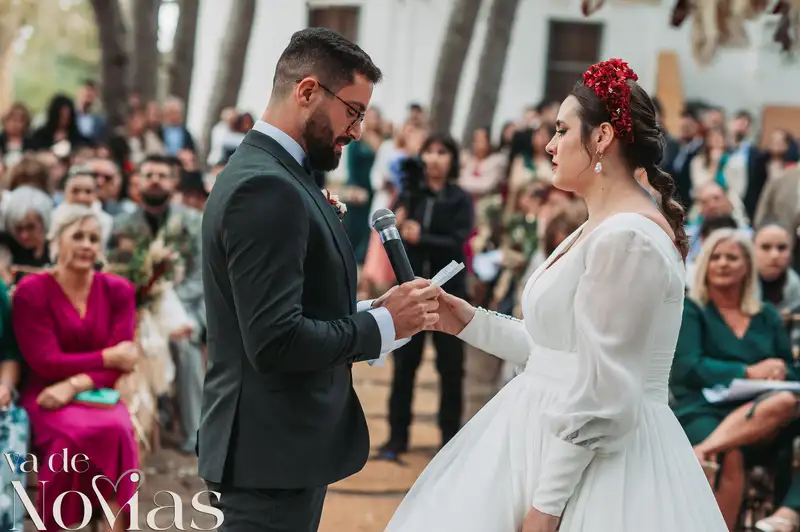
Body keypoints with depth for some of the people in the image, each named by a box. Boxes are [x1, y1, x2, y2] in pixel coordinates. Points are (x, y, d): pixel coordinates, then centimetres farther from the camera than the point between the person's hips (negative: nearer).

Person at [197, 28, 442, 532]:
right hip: (272, 452, -10)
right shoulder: (265, 188, -19)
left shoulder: (275, 175, 13)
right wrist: (383, 325, -14)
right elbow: (275, 341, -26)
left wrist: (372, 311, 3)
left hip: (288, 441, 10)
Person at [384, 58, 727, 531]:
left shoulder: (626, 236, -20)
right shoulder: (601, 227, 13)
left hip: (596, 461, -9)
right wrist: (470, 322, 10)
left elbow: (601, 390, -23)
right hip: (555, 435, 9)